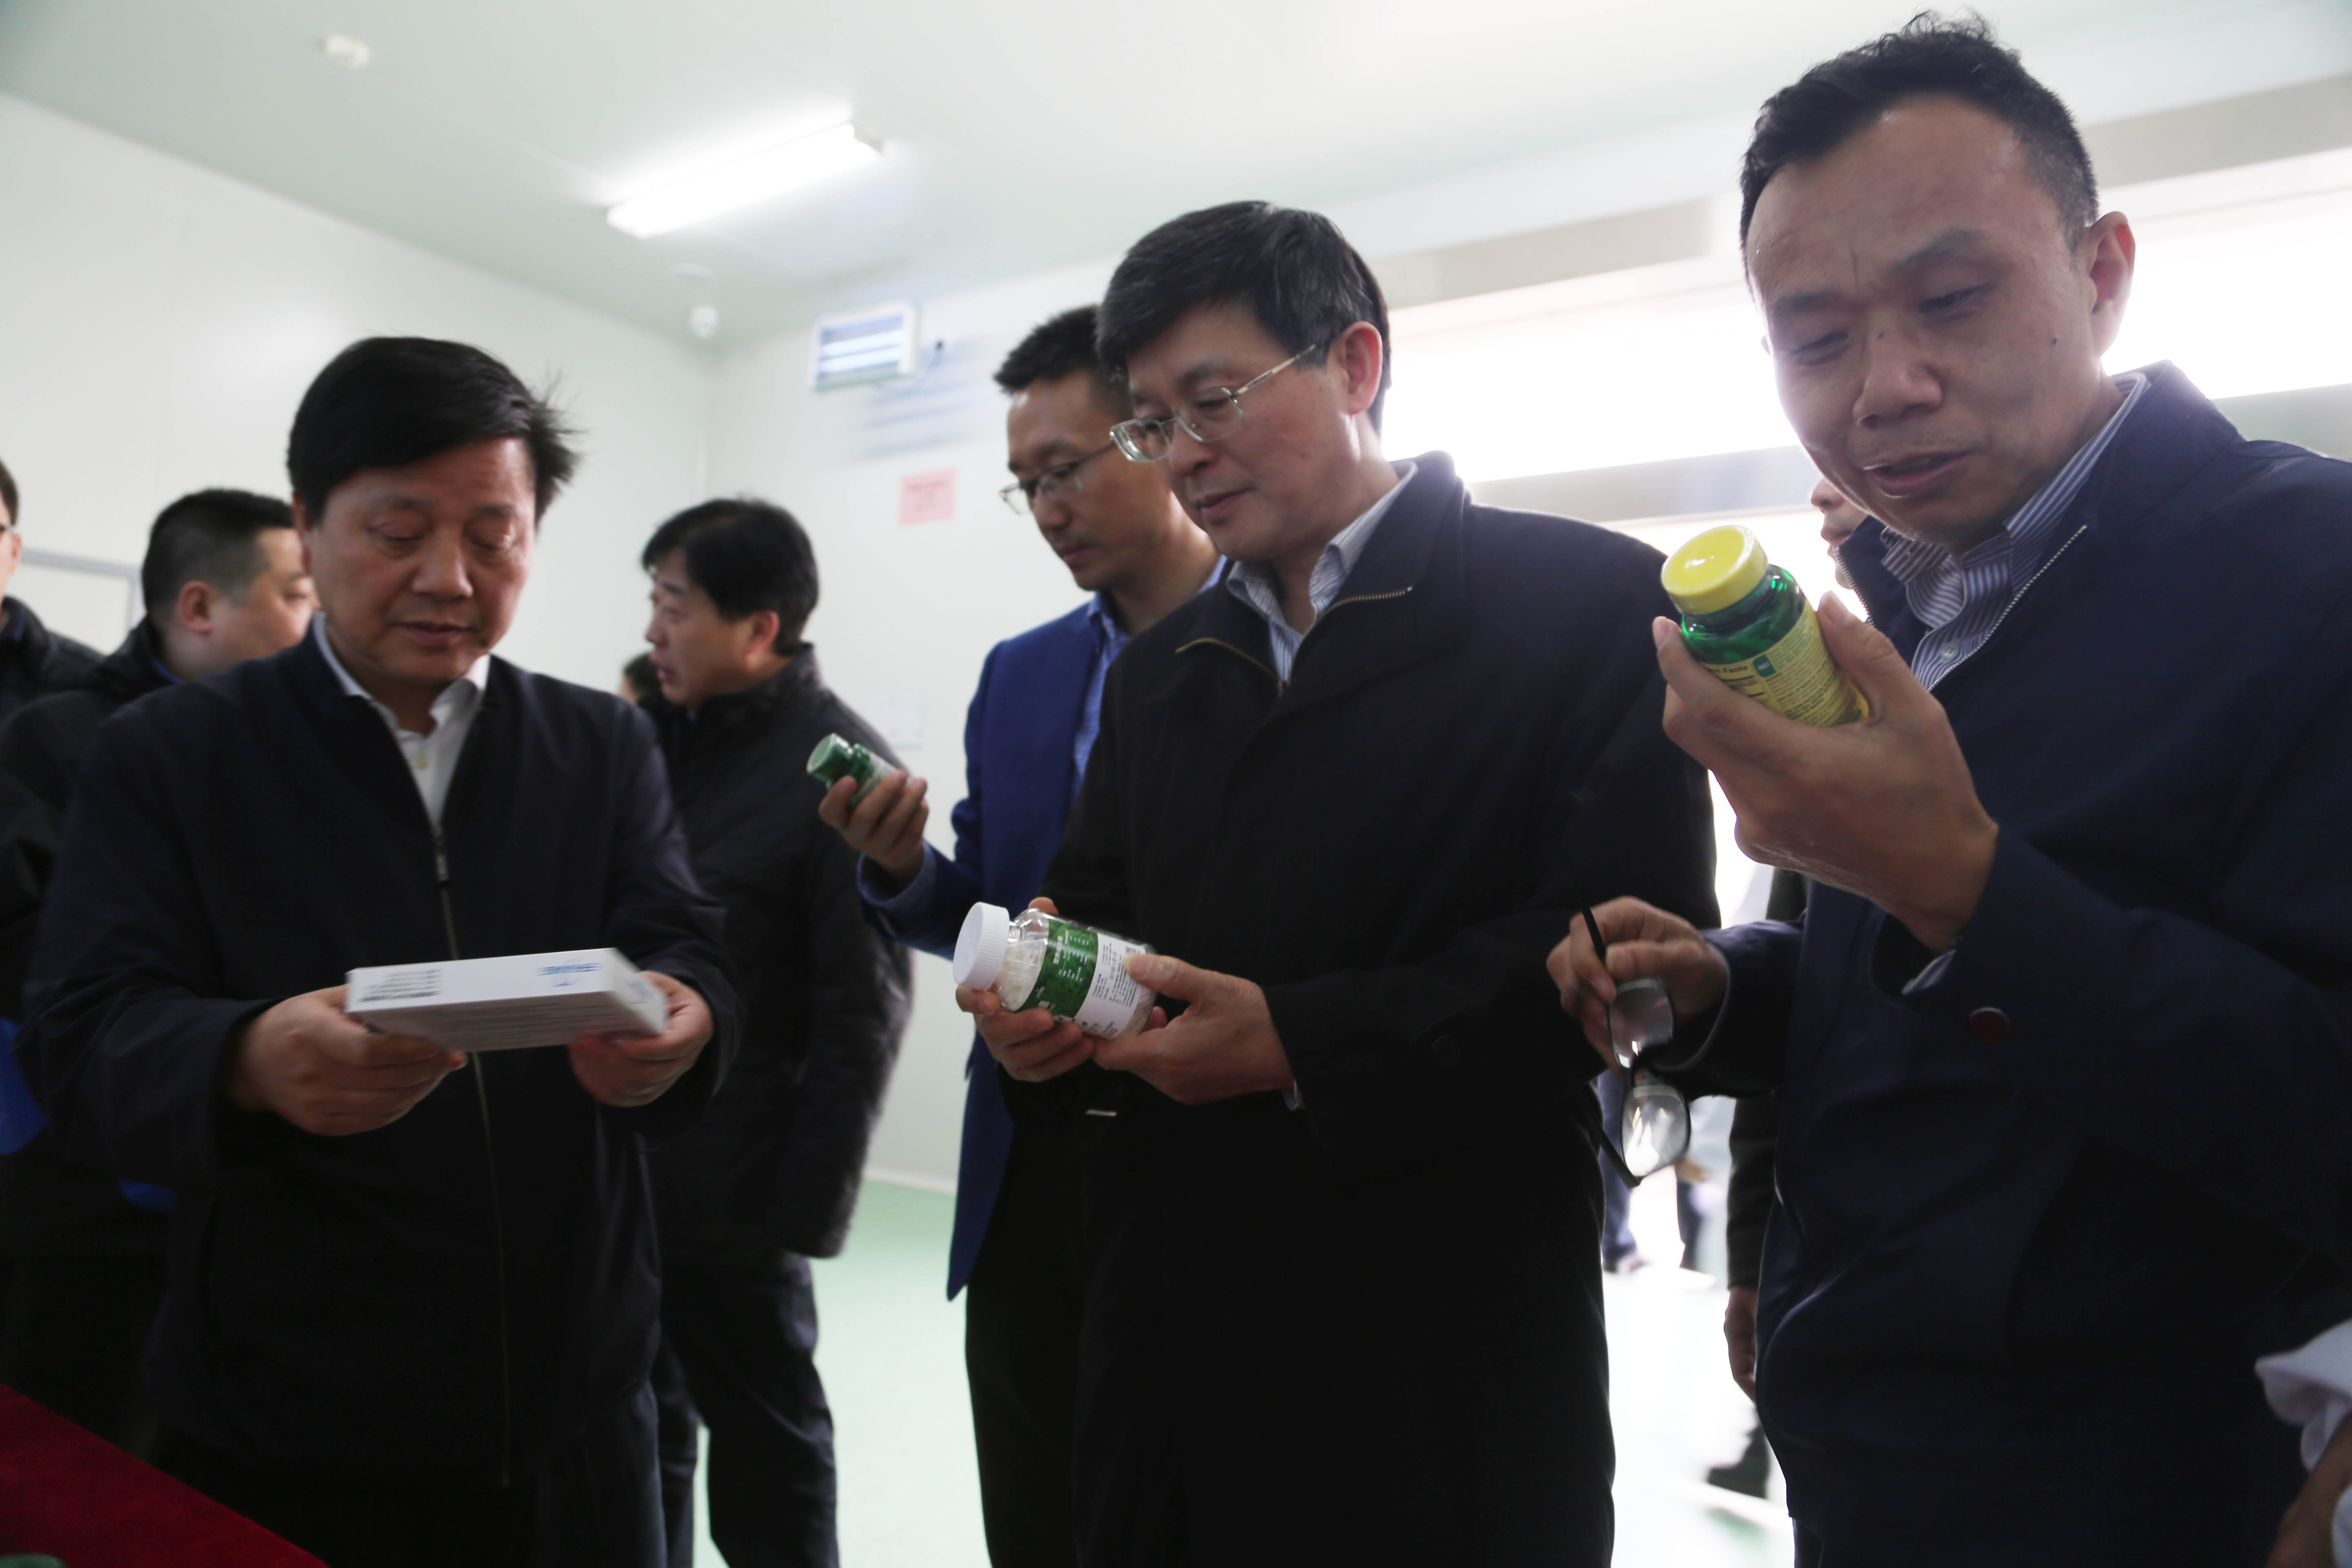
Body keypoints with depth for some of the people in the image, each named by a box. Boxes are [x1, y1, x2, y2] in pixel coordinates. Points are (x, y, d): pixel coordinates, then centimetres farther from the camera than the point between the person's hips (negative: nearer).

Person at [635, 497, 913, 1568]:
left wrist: (804, 1212, -15)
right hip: (616, 1160, 6)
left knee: (767, 1453, 11)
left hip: (731, 1192, -6)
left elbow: (860, 1014, -15)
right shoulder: (652, 731, 5)